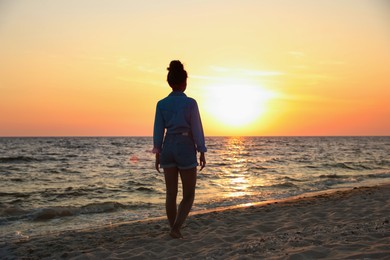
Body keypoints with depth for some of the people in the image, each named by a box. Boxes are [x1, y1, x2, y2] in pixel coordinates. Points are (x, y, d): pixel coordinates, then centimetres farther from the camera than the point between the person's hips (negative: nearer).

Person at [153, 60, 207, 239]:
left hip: (168, 149, 4)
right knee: (189, 194, 8)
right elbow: (197, 129, -9)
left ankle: (174, 229, 18)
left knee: (171, 193, 11)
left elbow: (158, 130, 3)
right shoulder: (190, 103, -10)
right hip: (186, 149, -4)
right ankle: (176, 228, -4)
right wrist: (202, 153, -2)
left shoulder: (161, 104, 1)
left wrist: (157, 155, 9)